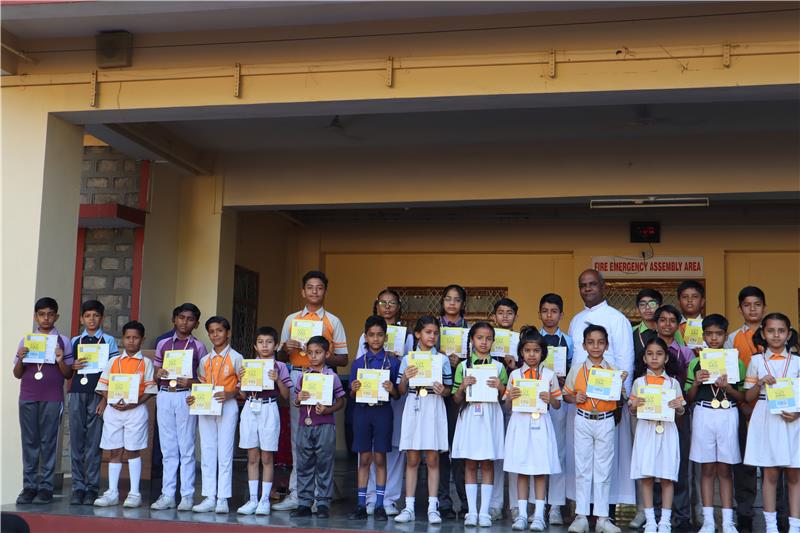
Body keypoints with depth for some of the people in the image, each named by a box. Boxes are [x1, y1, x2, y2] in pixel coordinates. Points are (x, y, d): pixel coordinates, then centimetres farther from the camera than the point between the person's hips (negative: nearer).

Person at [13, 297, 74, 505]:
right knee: (29, 442, 2)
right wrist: (20, 359, -7)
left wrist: (60, 361, -13)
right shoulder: (26, 340, 11)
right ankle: (29, 487, 6)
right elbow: (17, 374, 12)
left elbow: (68, 375, 5)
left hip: (52, 399, -2)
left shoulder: (63, 341, 5)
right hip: (27, 398, 2)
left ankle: (45, 487, 1)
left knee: (48, 442, -2)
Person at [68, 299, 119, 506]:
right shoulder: (75, 341, 15)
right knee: (76, 441, 2)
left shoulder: (109, 341, 7)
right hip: (77, 393, 3)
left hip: (98, 394, -3)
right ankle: (77, 487, 8)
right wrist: (73, 366, -6)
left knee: (94, 443, -2)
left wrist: (106, 399, -7)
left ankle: (91, 488, 2)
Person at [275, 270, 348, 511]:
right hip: (296, 377, 2)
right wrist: (286, 348, -4)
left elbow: (343, 359, 6)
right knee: (297, 435, 1)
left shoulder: (333, 321, 9)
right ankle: (297, 493, 5)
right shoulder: (291, 319, 16)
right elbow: (281, 357, 18)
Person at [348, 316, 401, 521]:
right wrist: (354, 390, -13)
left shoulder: (393, 362, 2)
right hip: (362, 411, 1)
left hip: (383, 411, -1)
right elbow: (352, 395, 9)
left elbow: (397, 396, 3)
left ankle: (379, 505, 10)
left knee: (380, 458, 3)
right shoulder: (358, 363, 7)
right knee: (364, 458, 5)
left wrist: (391, 389, -18)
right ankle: (361, 505, 11)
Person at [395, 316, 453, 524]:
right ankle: (409, 507, 9)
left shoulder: (442, 359, 5)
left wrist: (442, 390, -14)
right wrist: (405, 377, -10)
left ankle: (433, 507, 8)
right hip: (413, 408, 1)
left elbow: (448, 390, 8)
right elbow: (401, 391, 8)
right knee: (411, 460, 4)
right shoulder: (408, 359, 7)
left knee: (432, 460, 1)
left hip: (434, 409, -1)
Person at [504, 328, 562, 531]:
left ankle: (539, 515, 7)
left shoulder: (549, 375, 4)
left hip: (541, 425, -1)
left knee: (541, 470, 0)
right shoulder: (515, 375, 7)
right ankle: (521, 514, 10)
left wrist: (550, 399, -13)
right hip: (520, 424, 1)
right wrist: (510, 397, -10)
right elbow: (508, 405, 11)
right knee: (521, 470, 4)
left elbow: (558, 405, 7)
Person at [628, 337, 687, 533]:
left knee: (667, 477, 0)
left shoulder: (673, 382, 7)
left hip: (666, 431, 0)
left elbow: (681, 412, 10)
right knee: (646, 476, -1)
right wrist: (634, 405, -13)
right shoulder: (639, 382, 7)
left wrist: (678, 406, -12)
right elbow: (632, 411, 8)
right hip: (646, 430, 0)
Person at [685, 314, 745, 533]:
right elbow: (689, 398, 8)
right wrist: (696, 382, -10)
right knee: (707, 469, 5)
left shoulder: (736, 363, 4)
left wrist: (728, 387, -13)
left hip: (728, 415, -1)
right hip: (703, 415, 1)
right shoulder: (695, 364, 5)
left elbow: (743, 397, 4)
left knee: (725, 469, 4)